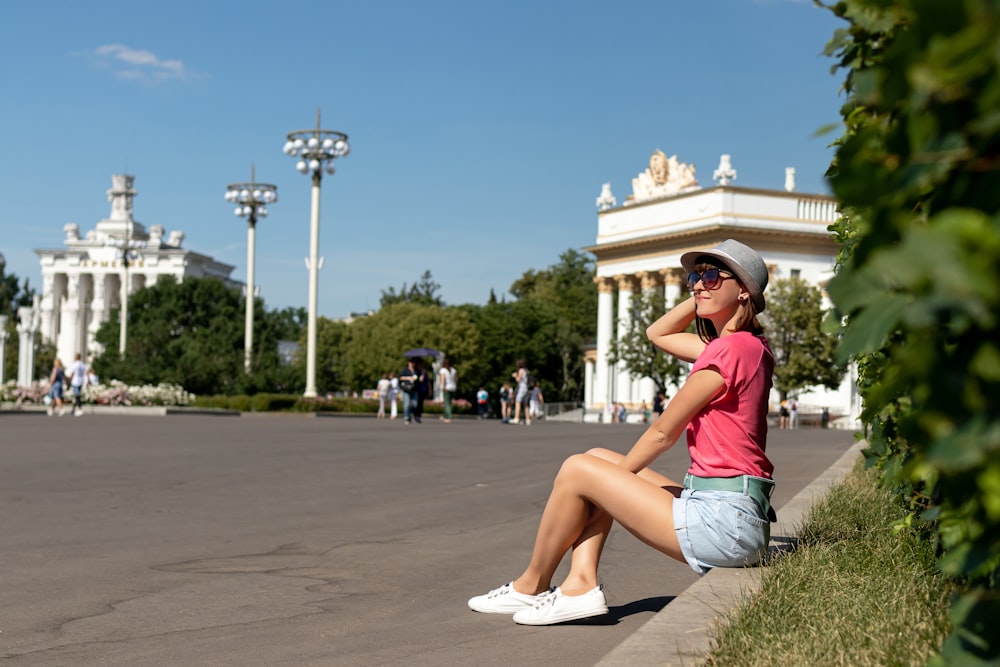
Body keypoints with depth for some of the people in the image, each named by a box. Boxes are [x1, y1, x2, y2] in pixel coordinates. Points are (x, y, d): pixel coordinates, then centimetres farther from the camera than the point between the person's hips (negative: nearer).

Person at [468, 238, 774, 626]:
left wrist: (617, 476, 6)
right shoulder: (745, 346, 14)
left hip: (725, 521, -10)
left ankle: (531, 586, 15)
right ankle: (580, 585, 3)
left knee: (578, 470, -2)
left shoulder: (731, 349, -14)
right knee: (598, 459, 14)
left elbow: (662, 433, -8)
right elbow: (658, 333, 28)